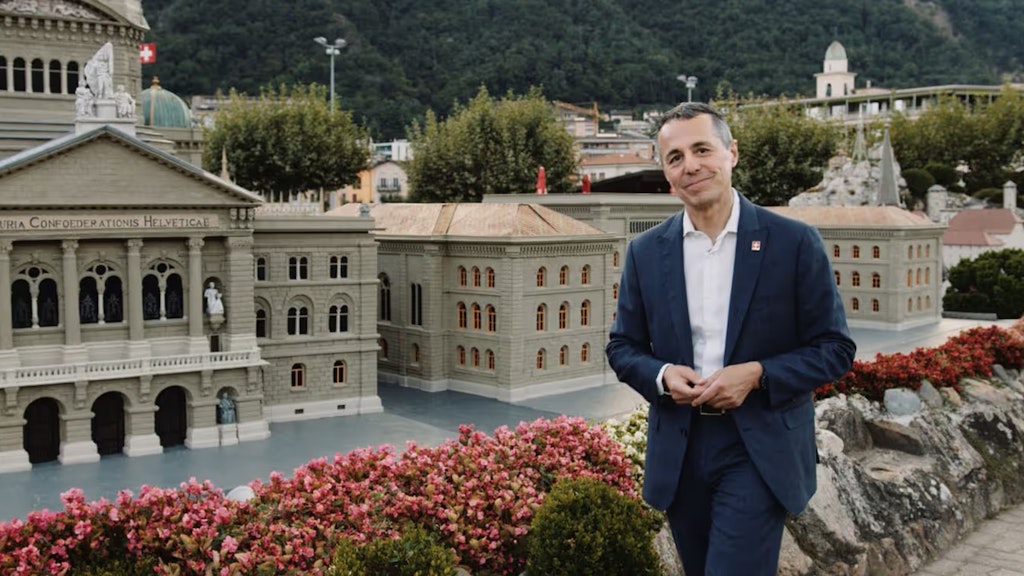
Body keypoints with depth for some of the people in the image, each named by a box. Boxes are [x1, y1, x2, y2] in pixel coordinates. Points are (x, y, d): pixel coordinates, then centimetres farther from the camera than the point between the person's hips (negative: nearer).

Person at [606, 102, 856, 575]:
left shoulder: (794, 243, -6)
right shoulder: (645, 253, 2)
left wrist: (758, 374, -18)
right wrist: (661, 375, -13)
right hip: (679, 451, 4)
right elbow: (622, 347, 9)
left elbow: (835, 348, -3)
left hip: (760, 450, -3)